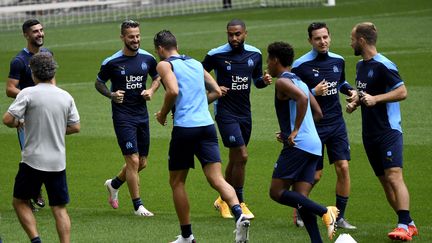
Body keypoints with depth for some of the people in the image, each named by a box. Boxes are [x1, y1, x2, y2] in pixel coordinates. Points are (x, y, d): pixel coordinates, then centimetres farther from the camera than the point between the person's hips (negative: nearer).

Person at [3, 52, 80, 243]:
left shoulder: (28, 94, -9)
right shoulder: (66, 97, 3)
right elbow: (75, 127, 9)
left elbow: (7, 120, -14)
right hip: (58, 161, 3)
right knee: (60, 209, 8)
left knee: (19, 202, 12)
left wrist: (19, 123, 7)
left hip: (33, 160, -3)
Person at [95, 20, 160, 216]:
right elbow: (98, 83, 4)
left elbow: (157, 77, 18)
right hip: (123, 116, -5)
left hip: (142, 114, 5)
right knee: (133, 160, -10)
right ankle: (138, 206, 0)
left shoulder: (147, 58, 1)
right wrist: (111, 95, -14)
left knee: (142, 163, 11)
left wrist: (151, 91, -2)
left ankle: (114, 184, 38)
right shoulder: (112, 62, -9)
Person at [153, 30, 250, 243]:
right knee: (217, 179, -4)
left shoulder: (165, 64, 1)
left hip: (184, 128, -5)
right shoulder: (196, 63, 20)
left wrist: (163, 114, -1)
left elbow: (173, 91, -17)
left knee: (177, 182, 11)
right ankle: (239, 215, -30)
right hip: (207, 125, 5)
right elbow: (216, 92, 21)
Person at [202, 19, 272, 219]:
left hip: (244, 112, 6)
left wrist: (264, 81, -6)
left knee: (235, 159, 13)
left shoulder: (255, 54, 4)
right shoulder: (216, 55, -10)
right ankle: (239, 203, -2)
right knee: (241, 156, -14)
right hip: (225, 112, -6)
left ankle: (223, 200, 30)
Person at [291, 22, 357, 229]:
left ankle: (340, 217, 4)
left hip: (336, 123, 5)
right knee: (315, 175, 0)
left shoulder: (338, 61, 6)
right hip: (313, 126, -5)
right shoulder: (300, 65, -11)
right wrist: (313, 93, -22)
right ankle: (298, 212, 23)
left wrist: (350, 91, 4)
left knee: (343, 168, -5)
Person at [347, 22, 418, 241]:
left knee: (394, 176, -18)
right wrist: (355, 103, 9)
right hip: (370, 133, 9)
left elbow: (402, 91, -16)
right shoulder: (361, 65, 15)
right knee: (384, 180, 7)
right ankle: (409, 224, 13)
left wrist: (375, 99, -23)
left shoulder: (383, 65, -13)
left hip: (388, 130, -9)